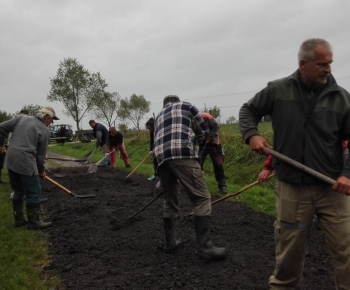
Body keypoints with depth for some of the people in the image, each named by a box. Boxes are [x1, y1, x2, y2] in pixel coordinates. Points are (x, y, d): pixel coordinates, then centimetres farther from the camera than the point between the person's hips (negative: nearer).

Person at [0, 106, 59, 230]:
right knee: (33, 193, 4)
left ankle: (19, 219, 27)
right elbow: (41, 154, 0)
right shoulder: (45, 130, -3)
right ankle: (34, 222, 11)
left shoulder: (22, 118, 11)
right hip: (26, 163, -7)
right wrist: (41, 170, 13)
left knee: (18, 191, 19)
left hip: (11, 160, 7)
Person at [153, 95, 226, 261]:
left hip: (161, 157, 6)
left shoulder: (159, 116, 34)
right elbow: (204, 133, 18)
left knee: (170, 201, 17)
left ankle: (170, 242, 24)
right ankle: (205, 248, -9)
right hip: (183, 155, -6)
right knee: (201, 198, -4)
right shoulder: (187, 106, 22)